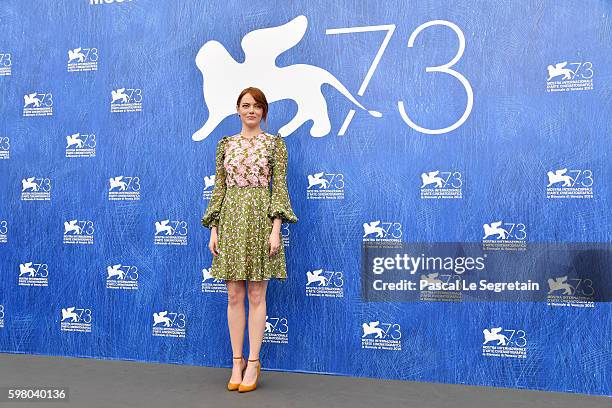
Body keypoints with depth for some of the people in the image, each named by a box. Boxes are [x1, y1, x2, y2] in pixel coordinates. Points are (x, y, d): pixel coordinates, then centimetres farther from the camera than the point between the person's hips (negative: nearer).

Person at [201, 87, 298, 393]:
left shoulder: (274, 143, 3)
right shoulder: (225, 144, 11)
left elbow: (279, 187, -2)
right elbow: (218, 188, 11)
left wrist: (276, 229, -12)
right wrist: (213, 229, 4)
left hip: (260, 220, -3)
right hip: (231, 220, 3)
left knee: (256, 295, 1)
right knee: (234, 296, 5)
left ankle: (253, 363, 12)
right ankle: (237, 363, 16)